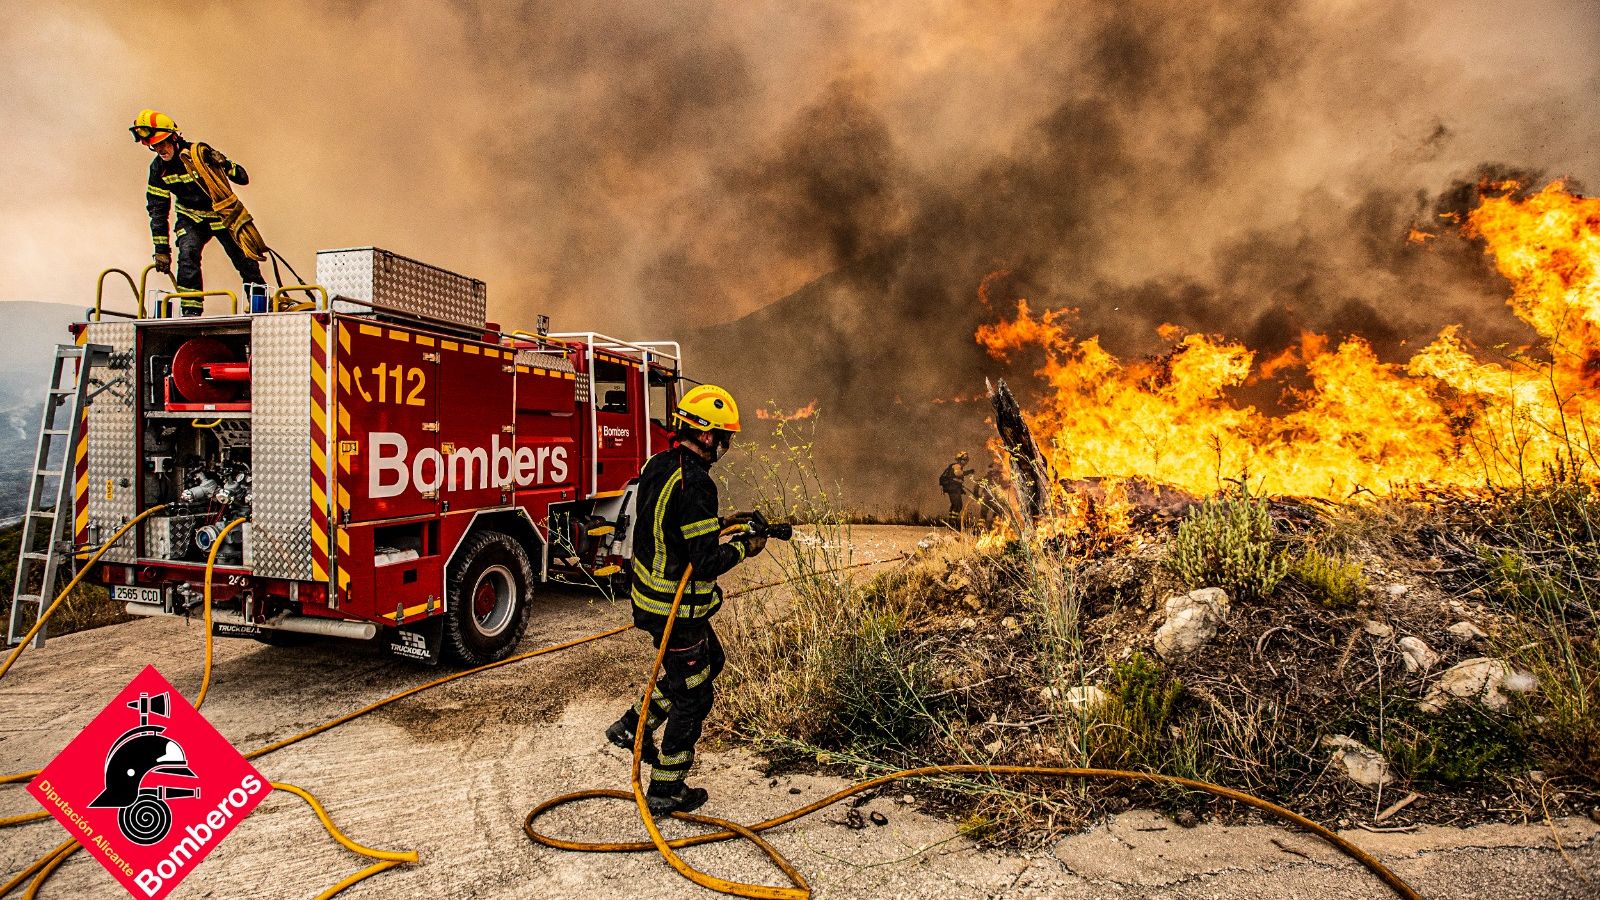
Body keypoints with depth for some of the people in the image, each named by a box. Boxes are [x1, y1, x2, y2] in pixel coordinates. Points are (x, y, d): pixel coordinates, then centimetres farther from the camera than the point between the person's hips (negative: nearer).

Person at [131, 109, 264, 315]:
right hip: (191, 218, 2)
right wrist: (161, 249, -6)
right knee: (187, 253, -23)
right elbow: (157, 211, -4)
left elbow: (243, 178, -19)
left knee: (245, 261, -2)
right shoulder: (158, 168, -9)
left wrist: (225, 165, -41)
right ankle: (191, 308, -19)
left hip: (222, 214, -2)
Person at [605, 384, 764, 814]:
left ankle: (633, 726, 32)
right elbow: (706, 562, -26)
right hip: (678, 609, -10)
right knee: (692, 697, 8)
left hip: (651, 595, 10)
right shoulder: (694, 483, -27)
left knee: (710, 660, 28)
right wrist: (744, 548, -9)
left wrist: (721, 524, 13)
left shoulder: (658, 465, 3)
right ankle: (665, 792, 23)